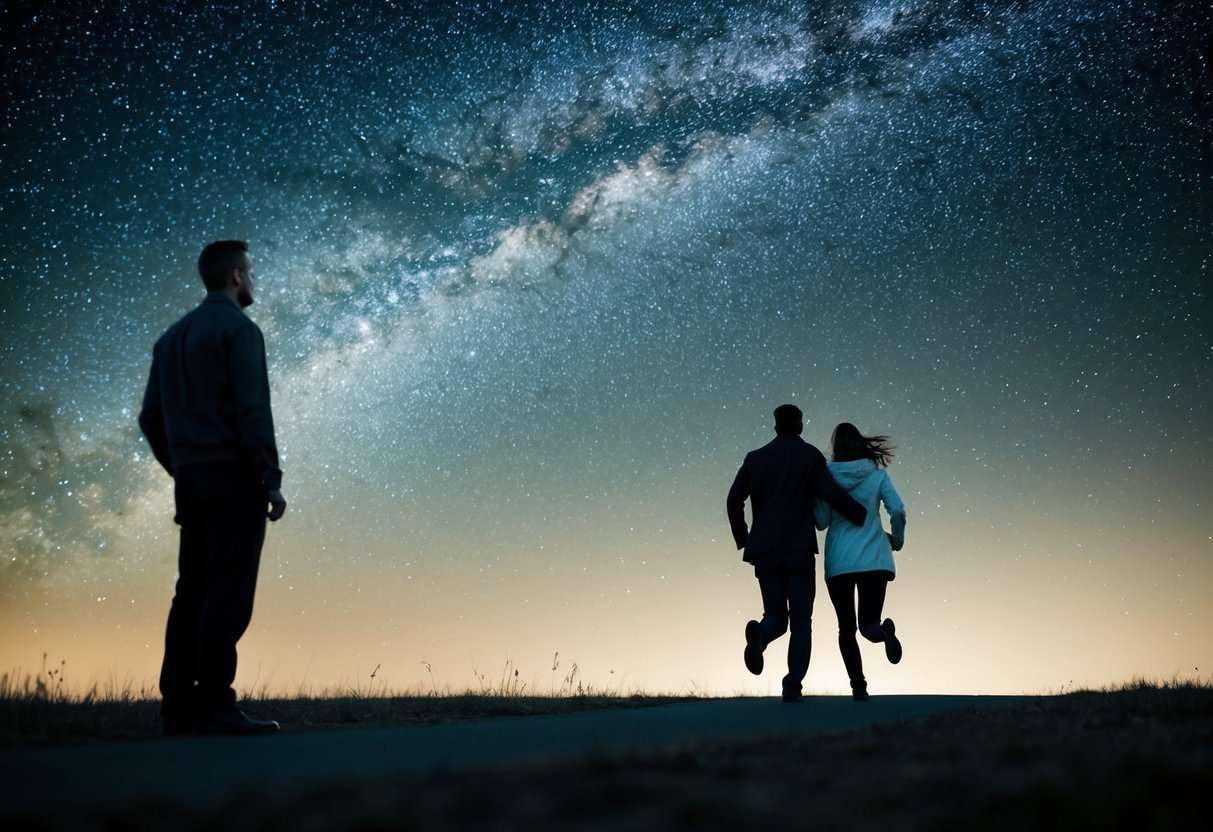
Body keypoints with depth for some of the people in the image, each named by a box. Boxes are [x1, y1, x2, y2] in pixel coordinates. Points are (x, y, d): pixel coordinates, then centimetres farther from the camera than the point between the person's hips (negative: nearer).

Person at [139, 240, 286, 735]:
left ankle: (177, 707, 9)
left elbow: (150, 418, 17)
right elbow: (252, 411, -15)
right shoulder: (238, 329, -6)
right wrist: (272, 479, -14)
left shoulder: (173, 336, 18)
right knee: (229, 590, -9)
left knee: (192, 591, 8)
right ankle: (215, 707, -10)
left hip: (190, 478, 8)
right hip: (233, 476, -8)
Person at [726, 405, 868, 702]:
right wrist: (865, 517, 4)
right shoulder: (810, 456, 2)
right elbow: (832, 494, -9)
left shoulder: (754, 458, 12)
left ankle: (758, 634, -26)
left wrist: (743, 541, 17)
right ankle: (792, 686, -11)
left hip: (765, 552, 3)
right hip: (799, 550, -3)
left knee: (776, 618, 10)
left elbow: (734, 501, 6)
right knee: (801, 621, 5)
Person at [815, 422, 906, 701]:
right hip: (873, 560, 0)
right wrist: (896, 539, 11)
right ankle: (883, 629, -35)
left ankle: (858, 687, -3)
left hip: (838, 563, 0)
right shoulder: (877, 474, 3)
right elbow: (897, 510, -7)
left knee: (846, 628, 11)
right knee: (867, 623, 0)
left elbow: (821, 521, -1)